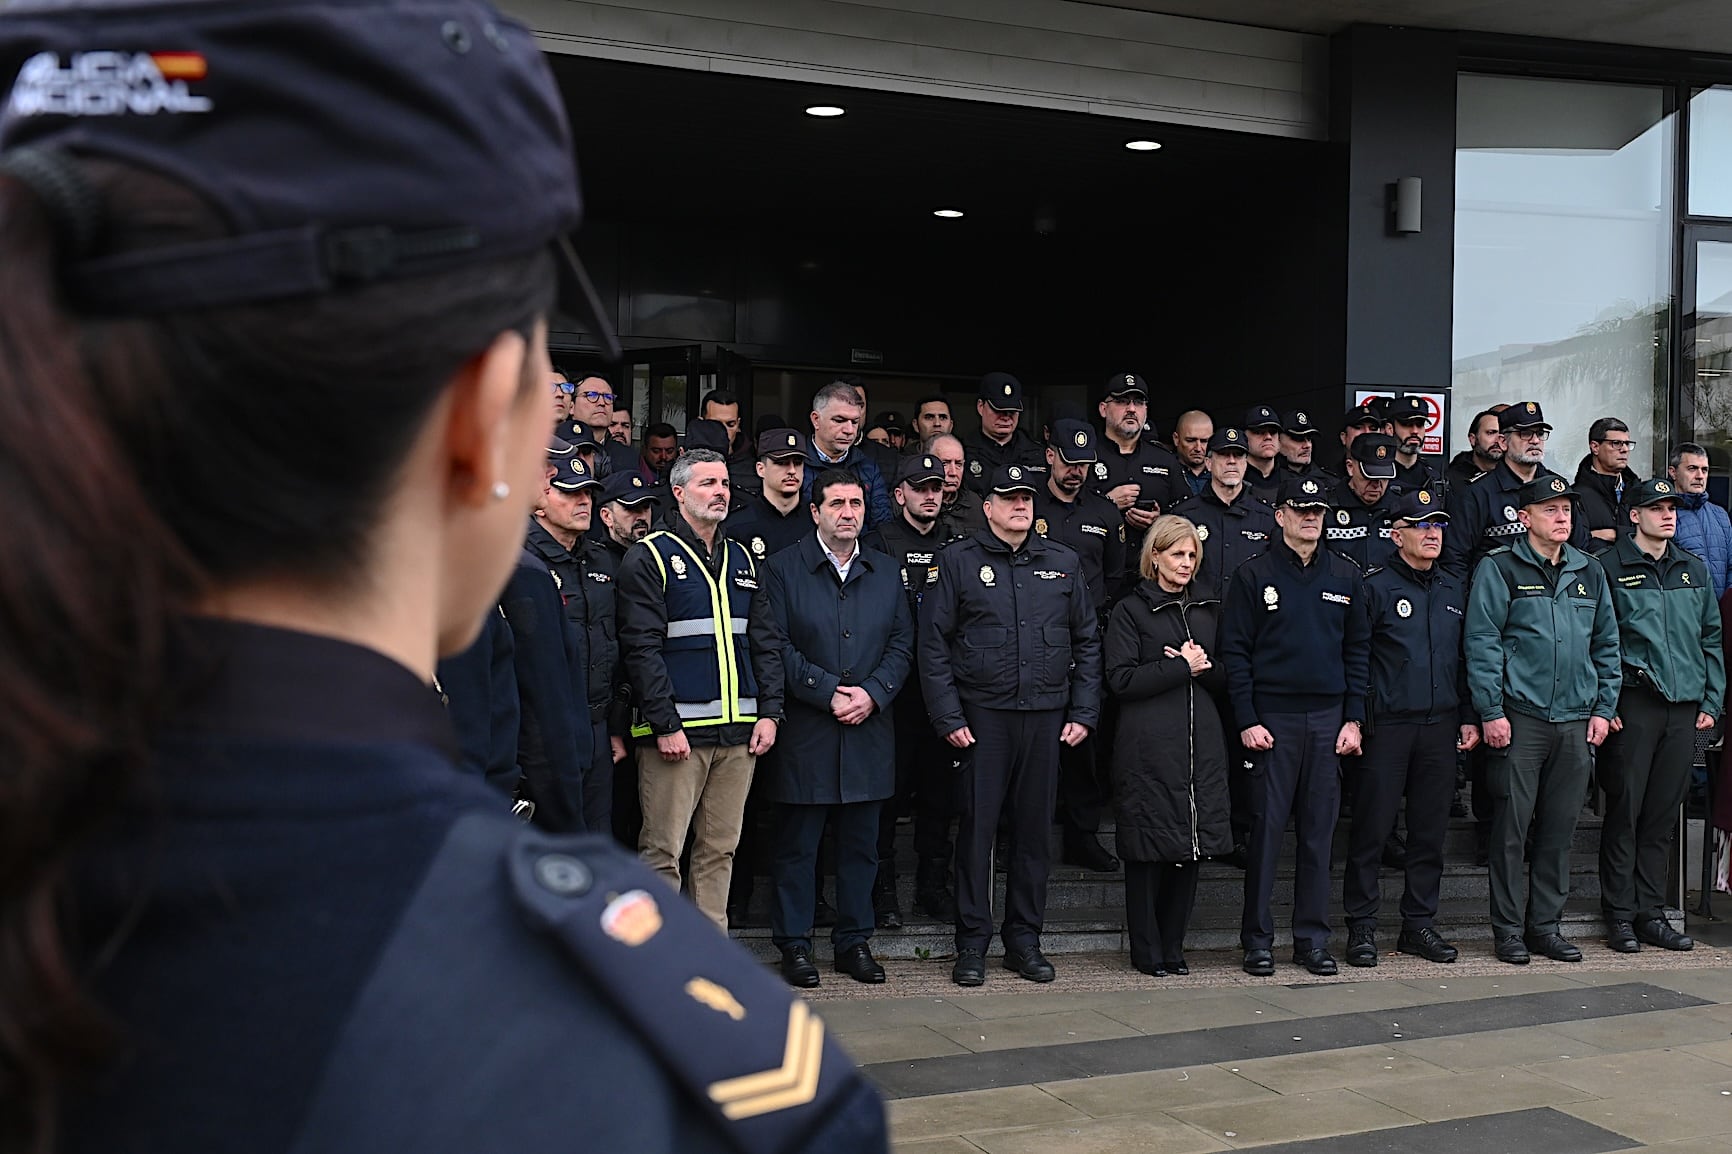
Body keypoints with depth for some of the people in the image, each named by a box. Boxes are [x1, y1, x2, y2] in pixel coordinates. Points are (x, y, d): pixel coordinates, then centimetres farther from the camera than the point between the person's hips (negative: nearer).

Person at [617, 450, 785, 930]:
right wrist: (665, 725, -15)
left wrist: (769, 711, 5)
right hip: (677, 729, -6)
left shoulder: (741, 559, 16)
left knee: (720, 849, 11)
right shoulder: (649, 557, -3)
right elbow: (641, 648, -10)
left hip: (738, 730, 6)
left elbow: (766, 641, 16)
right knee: (663, 852, -3)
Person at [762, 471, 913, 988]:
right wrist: (828, 692, -13)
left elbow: (902, 643, 9)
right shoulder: (783, 568, 0)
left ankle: (854, 941, 20)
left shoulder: (886, 571, 12)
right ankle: (794, 944, 13)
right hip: (805, 730, -4)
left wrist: (872, 693, -7)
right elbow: (775, 646, -7)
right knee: (797, 844, 2)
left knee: (860, 843, 10)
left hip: (869, 730, 4)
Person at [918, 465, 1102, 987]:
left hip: (1046, 716, 3)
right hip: (982, 714, -3)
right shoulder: (959, 560, 2)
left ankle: (1024, 939, 19)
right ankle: (971, 943, 9)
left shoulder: (1063, 563, 11)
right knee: (977, 826, -1)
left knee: (1034, 828, 8)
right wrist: (948, 717, -7)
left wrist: (1083, 713, 5)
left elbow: (1087, 641, 13)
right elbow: (933, 644, -1)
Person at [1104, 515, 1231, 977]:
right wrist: (1182, 667, -11)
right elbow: (1121, 680, -9)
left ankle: (1173, 946, 15)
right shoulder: (1130, 610, 1)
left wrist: (1203, 665, -4)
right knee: (1148, 849, -3)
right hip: (1148, 745, -5)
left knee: (1191, 845, 4)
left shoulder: (1208, 610, 18)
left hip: (1202, 743, 5)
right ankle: (1147, 950, 8)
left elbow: (1225, 678, 17)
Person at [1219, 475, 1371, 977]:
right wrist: (1247, 721, -9)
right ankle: (1258, 939, 7)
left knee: (1320, 831, 6)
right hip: (1272, 717, -3)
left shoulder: (1344, 576, 10)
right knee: (1267, 827, -1)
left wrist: (1354, 719, 3)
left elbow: (1358, 650, 11)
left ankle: (1313, 937, 15)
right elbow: (1235, 651, -3)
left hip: (1329, 718, 3)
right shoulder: (1254, 575, 0)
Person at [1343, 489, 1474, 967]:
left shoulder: (1453, 591, 14)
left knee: (1431, 829, 9)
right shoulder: (1375, 587, -3)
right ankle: (1361, 927, 7)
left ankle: (1419, 924, 20)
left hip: (1440, 727, 5)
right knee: (1372, 828, -1)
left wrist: (1469, 717, 11)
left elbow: (1465, 658, 17)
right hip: (1386, 726, -5)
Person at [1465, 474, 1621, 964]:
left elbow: (1606, 644, 17)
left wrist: (1603, 708, 9)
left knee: (1560, 827, 9)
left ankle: (1545, 924, 19)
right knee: (1511, 825, -1)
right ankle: (1508, 929, 8)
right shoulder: (1499, 568, -3)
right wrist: (1491, 712, -12)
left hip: (1577, 721, 5)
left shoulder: (1589, 572, 13)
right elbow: (1482, 643, -7)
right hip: (1519, 718, -5)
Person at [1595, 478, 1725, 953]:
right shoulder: (1609, 568, -2)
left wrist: (1711, 701, 9)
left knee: (1664, 814, 9)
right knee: (1625, 810, -1)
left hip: (1685, 706, 5)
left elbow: (1712, 638, 17)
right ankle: (1620, 914, 6)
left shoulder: (1694, 570, 14)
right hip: (1632, 704, -5)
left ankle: (1652, 912, 16)